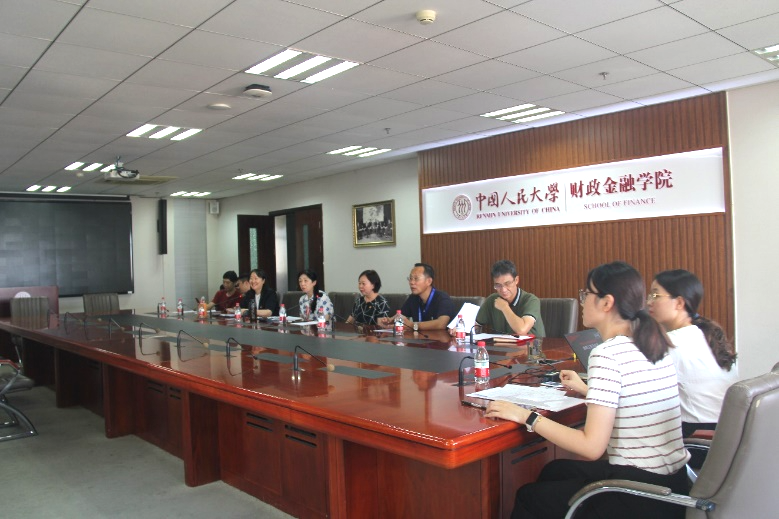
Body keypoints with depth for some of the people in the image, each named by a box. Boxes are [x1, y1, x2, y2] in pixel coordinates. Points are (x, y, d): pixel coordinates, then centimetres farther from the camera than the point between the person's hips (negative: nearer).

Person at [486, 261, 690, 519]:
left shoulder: (607, 354, -21)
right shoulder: (655, 346, 3)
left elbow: (591, 446, -25)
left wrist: (526, 416, -18)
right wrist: (586, 390, 25)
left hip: (641, 496, -8)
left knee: (528, 498, 12)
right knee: (554, 470, 25)